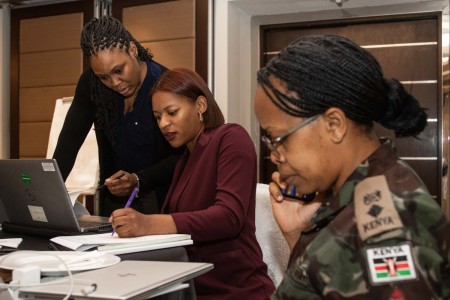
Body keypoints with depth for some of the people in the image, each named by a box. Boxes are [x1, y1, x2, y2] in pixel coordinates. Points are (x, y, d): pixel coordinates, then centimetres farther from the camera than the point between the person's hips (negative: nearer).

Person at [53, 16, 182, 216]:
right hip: (114, 196, 4)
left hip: (162, 197, -3)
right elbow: (70, 139, -7)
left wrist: (138, 180, -28)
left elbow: (181, 157, -14)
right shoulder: (91, 82, -7)